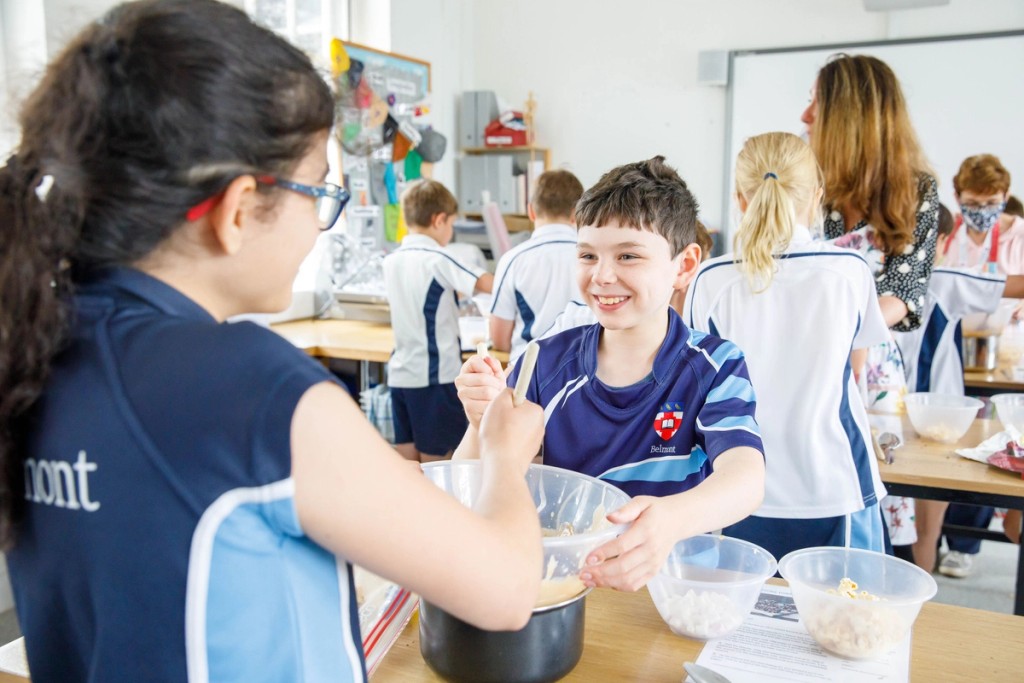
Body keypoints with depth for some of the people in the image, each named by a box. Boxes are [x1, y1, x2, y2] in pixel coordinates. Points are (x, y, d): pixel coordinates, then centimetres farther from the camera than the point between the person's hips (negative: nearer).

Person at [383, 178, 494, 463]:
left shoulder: (392, 261, 8)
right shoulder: (438, 260, -13)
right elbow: (492, 285, -17)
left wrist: (452, 292, 21)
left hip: (400, 374, 7)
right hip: (435, 376, -7)